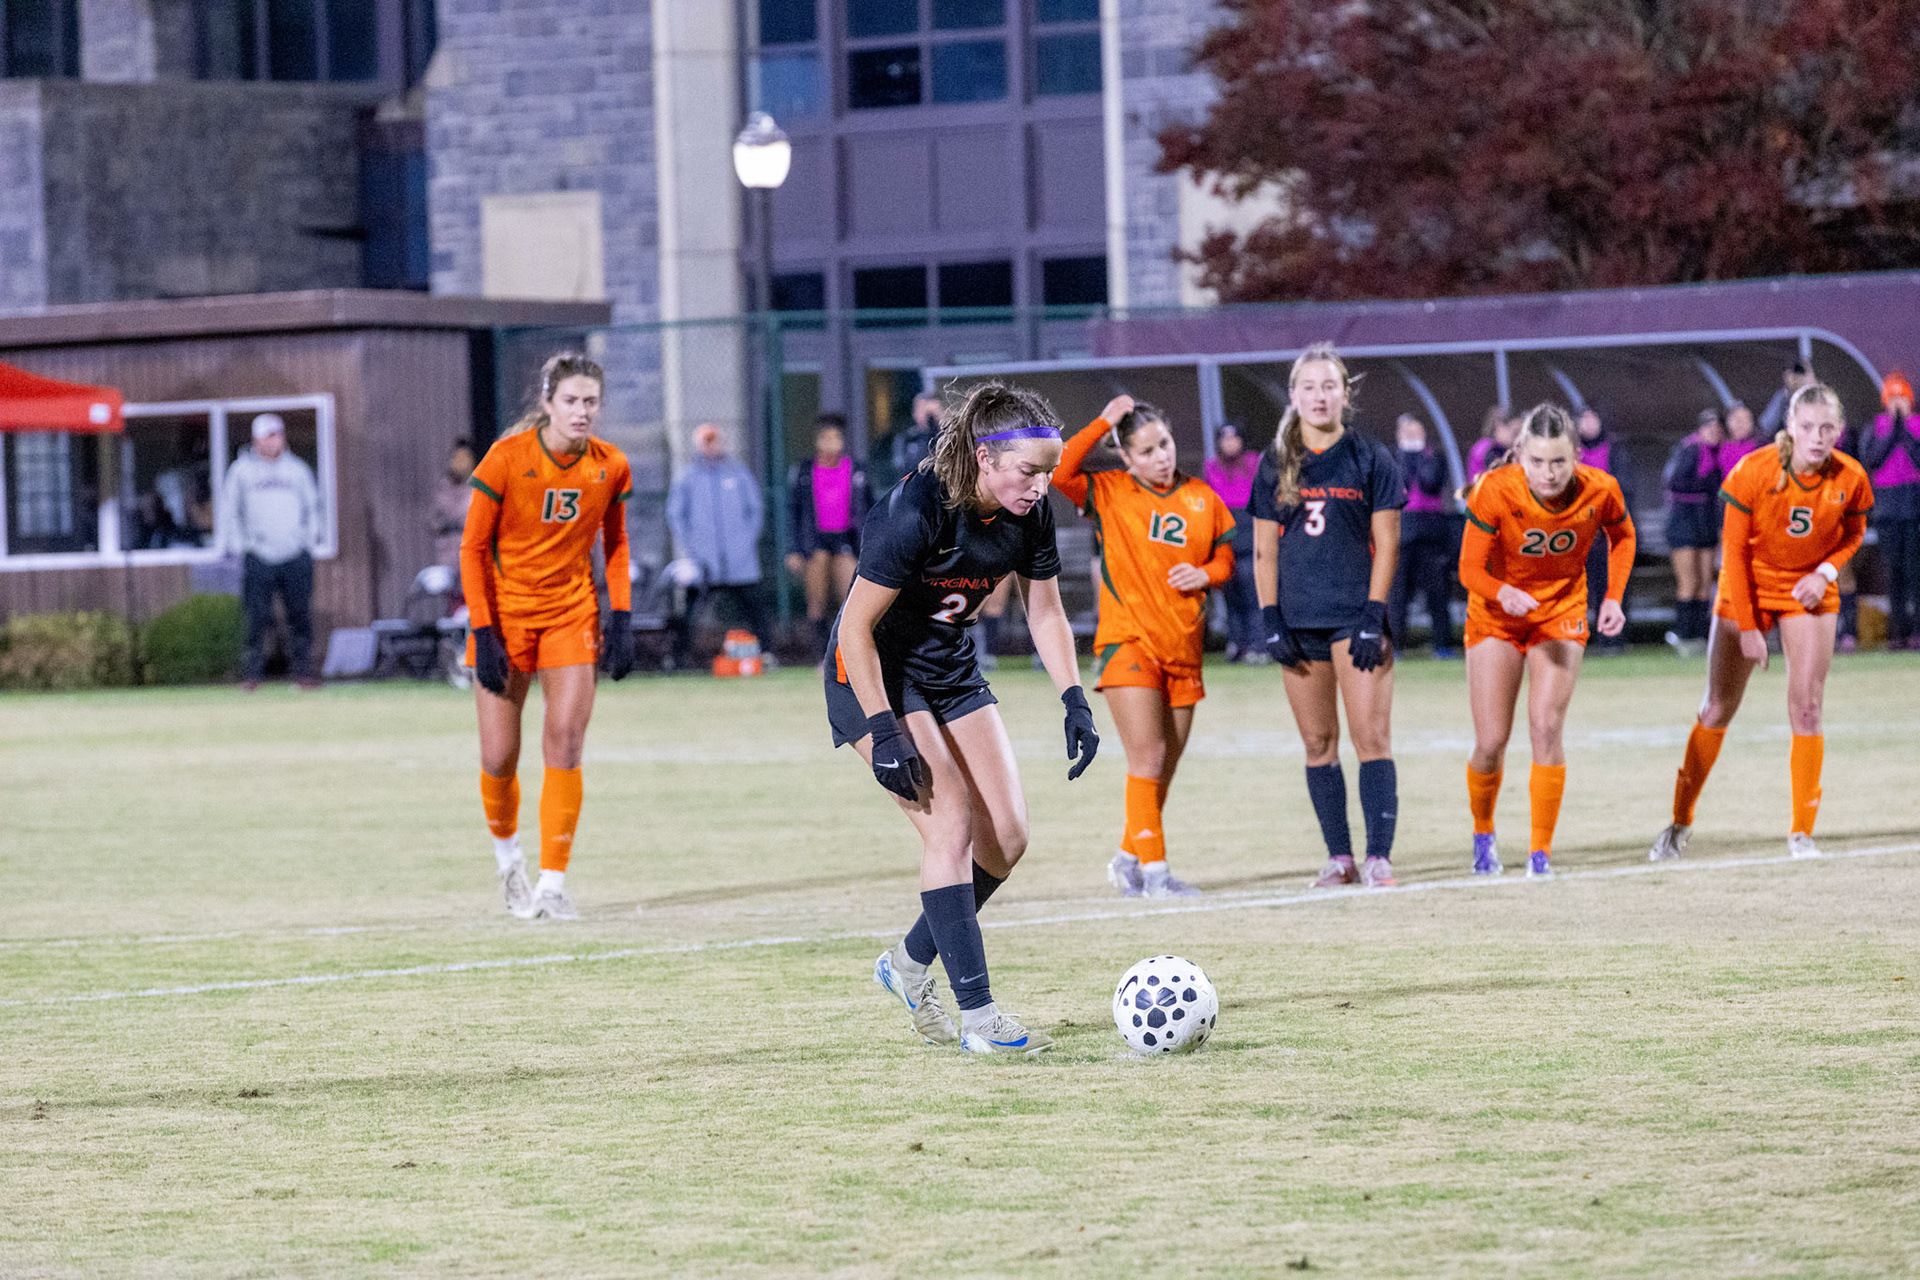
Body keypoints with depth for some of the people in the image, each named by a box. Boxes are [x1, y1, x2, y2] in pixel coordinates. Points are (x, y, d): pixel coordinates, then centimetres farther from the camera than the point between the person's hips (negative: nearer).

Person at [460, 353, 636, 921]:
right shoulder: (507, 458, -15)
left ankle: (553, 882, -5)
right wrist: (482, 633, -14)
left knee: (565, 743, -10)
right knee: (499, 758, 0)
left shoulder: (611, 467, -5)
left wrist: (621, 620, 0)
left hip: (571, 612, 2)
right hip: (504, 611, -2)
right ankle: (507, 850, 30)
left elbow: (615, 545, 11)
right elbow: (473, 548, -9)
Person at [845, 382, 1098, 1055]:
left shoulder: (1029, 515, -9)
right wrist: (884, 733, -27)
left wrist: (1075, 701, -3)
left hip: (950, 670, 7)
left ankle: (909, 963, 20)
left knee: (1006, 836, -1)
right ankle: (977, 1017, -17)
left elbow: (1046, 614, 7)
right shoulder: (916, 510, -29)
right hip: (874, 673, -7)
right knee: (950, 823, -19)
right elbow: (855, 627, -24)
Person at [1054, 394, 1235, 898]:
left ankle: (1128, 858, 27)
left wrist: (1206, 574, -4)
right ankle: (1152, 870, -12)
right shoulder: (1109, 492, -1)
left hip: (1183, 648, 5)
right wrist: (1104, 423, -14)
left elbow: (1226, 556, 17)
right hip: (1128, 641, -5)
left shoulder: (1203, 500, 8)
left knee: (1163, 770, 11)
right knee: (1147, 757, -14)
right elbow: (1058, 472, -16)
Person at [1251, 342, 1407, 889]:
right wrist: (1271, 621, 1)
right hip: (1299, 619, 3)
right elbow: (1264, 550, 11)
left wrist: (1373, 618, -9)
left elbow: (1386, 543, -1)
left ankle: (1378, 857, -11)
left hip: (1355, 617, -3)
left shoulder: (1371, 459, 2)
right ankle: (1339, 858, 9)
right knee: (1318, 742, 4)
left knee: (1371, 737, -10)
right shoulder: (1275, 465, 10)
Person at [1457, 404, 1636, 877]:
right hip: (1496, 616, -1)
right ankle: (1483, 834, 26)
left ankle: (1541, 851, -7)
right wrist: (1504, 593, -40)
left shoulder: (1599, 492, -20)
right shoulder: (1494, 492, -26)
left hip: (1562, 612, 1)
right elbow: (1470, 568, -20)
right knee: (1491, 742, -4)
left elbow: (1621, 536, 4)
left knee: (1546, 726, -16)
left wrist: (1613, 597, -5)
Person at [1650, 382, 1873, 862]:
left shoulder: (1851, 479, -17)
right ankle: (1680, 823, 18)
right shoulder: (1754, 472, -24)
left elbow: (1853, 534, 5)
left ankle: (1801, 833, 2)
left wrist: (1825, 572, -15)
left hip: (1809, 593, 1)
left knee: (1807, 710, -7)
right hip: (1749, 589, -1)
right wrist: (1746, 627, -15)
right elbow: (1734, 549, -14)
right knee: (1717, 709, 4)